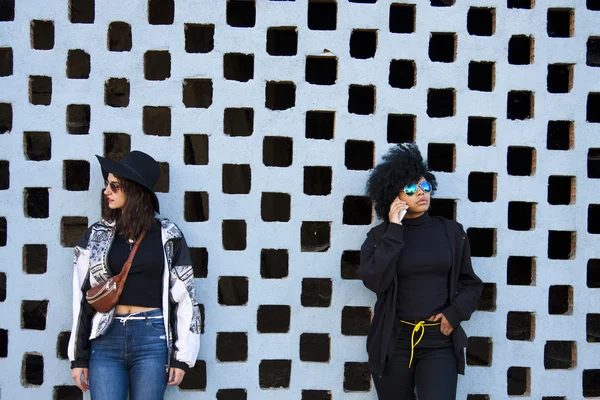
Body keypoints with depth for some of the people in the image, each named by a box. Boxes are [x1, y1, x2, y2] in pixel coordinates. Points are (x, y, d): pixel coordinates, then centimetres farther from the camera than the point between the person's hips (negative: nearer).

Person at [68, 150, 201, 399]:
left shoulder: (167, 235, 2)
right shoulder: (97, 235, 7)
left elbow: (184, 297, 3)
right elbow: (81, 297, 7)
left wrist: (182, 356, -1)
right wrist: (78, 357, 4)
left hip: (152, 339, -1)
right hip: (106, 338, 1)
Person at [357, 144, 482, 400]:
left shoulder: (451, 232, 6)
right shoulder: (381, 235, 1)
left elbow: (471, 283, 12)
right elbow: (375, 281, -15)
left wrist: (455, 313, -5)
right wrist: (393, 231, -13)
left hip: (439, 342, 0)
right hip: (394, 341, 0)